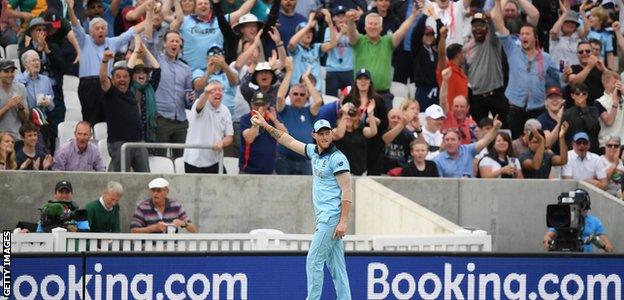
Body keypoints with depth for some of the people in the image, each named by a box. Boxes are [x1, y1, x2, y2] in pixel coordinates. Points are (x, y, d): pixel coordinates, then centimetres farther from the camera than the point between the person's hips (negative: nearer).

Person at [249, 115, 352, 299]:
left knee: (313, 261, -10)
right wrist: (266, 126, 24)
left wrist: (343, 222, -21)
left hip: (331, 218, -8)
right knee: (336, 266, 6)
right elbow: (289, 141, 26)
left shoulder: (337, 158, -11)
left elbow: (346, 191, -15)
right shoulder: (314, 152, 13)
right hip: (324, 219, 8)